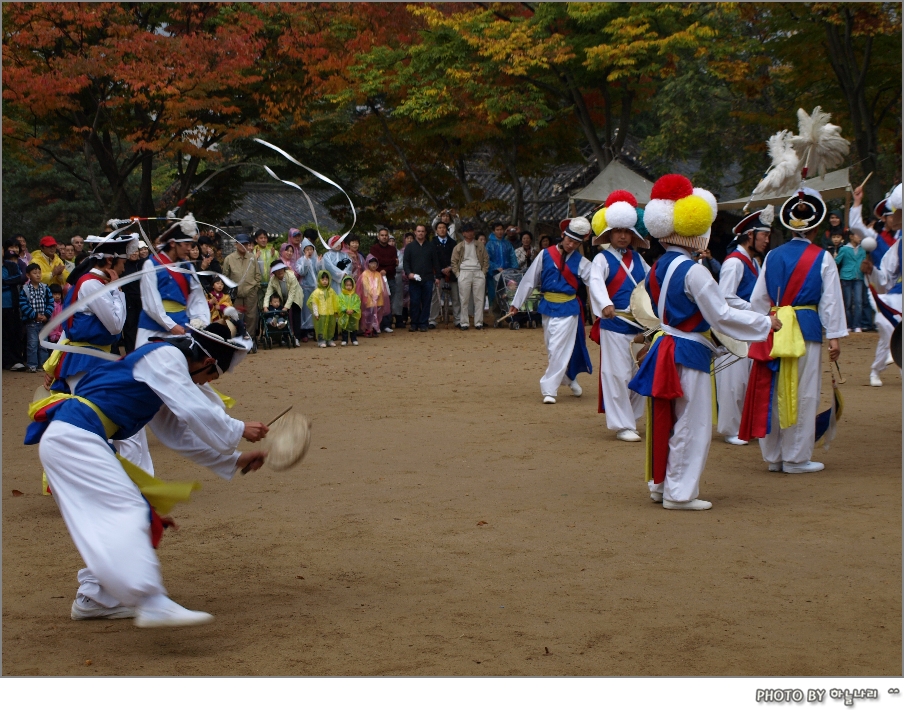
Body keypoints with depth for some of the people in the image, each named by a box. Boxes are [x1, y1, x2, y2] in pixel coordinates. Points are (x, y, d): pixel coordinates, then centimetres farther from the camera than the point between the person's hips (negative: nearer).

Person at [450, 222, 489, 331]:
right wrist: (457, 274, -2)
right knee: (464, 300, -3)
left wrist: (483, 272, 3)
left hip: (478, 274, 1)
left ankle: (478, 323, 0)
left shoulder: (479, 246, 14)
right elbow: (453, 262, 9)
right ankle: (464, 323, 0)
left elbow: (486, 259, 15)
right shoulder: (458, 247, 10)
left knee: (479, 299, -2)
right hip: (464, 273, -1)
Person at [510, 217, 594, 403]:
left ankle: (549, 389, -4)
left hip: (567, 309, -2)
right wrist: (516, 303, 8)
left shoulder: (580, 262, -1)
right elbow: (530, 279, 5)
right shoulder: (546, 255, 0)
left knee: (559, 349, -9)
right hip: (547, 307, 2)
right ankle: (569, 379, 33)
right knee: (552, 349, 12)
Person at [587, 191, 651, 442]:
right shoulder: (603, 259, -5)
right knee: (618, 375, -5)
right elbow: (596, 282, -23)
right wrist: (605, 304, -41)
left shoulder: (637, 259, 14)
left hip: (639, 324, 6)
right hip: (614, 324, -6)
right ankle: (622, 425, 2)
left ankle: (631, 417, 23)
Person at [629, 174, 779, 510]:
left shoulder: (658, 268, 7)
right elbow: (721, 316, -17)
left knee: (666, 419, 15)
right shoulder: (694, 272, -18)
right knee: (691, 425, 0)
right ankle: (680, 493, 4)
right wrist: (766, 323, -9)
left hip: (665, 348, 9)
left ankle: (660, 483, 23)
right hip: (689, 354, -9)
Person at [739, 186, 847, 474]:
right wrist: (834, 337, 0)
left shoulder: (772, 256, 5)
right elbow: (830, 301, -3)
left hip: (774, 331, 4)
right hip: (806, 329, -4)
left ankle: (773, 456, 18)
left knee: (772, 393, 10)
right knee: (802, 395, 4)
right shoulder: (822, 259, -3)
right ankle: (796, 458, 9)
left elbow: (758, 298, 7)